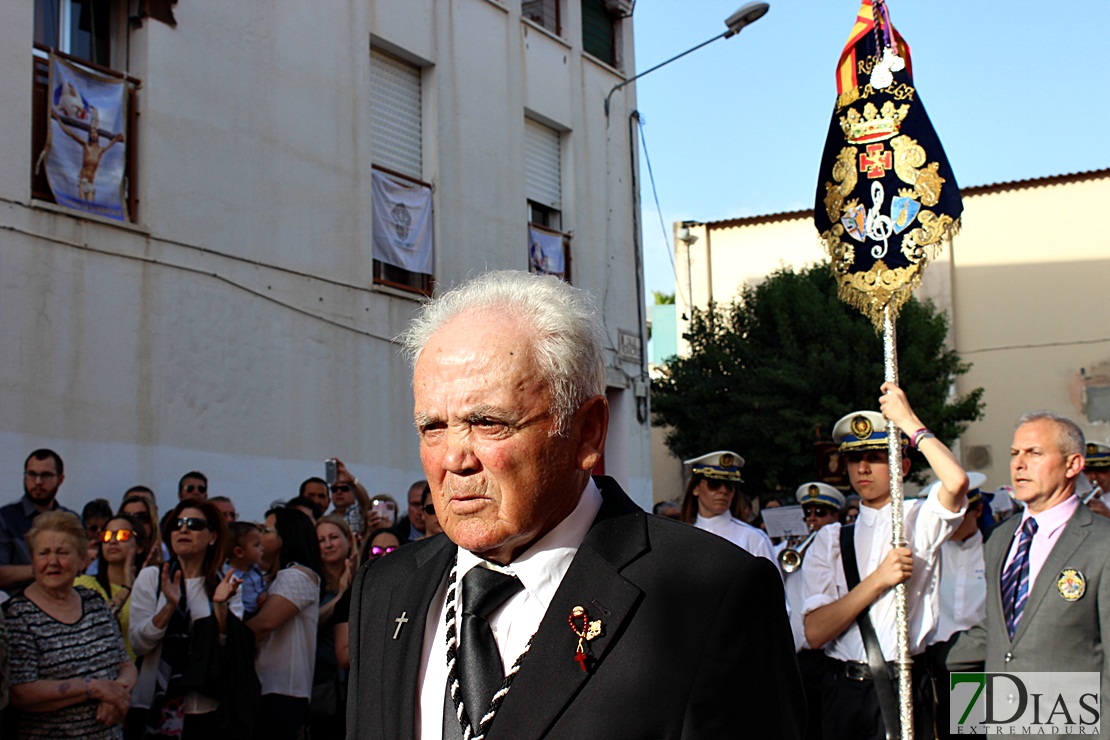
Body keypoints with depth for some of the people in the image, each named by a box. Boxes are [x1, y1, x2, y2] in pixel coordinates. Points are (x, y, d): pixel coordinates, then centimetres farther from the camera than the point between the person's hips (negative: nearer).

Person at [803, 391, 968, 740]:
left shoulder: (919, 521, 3)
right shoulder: (829, 540, 7)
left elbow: (956, 482, -21)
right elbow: (815, 633, -5)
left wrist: (909, 422, -12)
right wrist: (878, 579, -14)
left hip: (905, 689, -2)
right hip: (843, 693, 2)